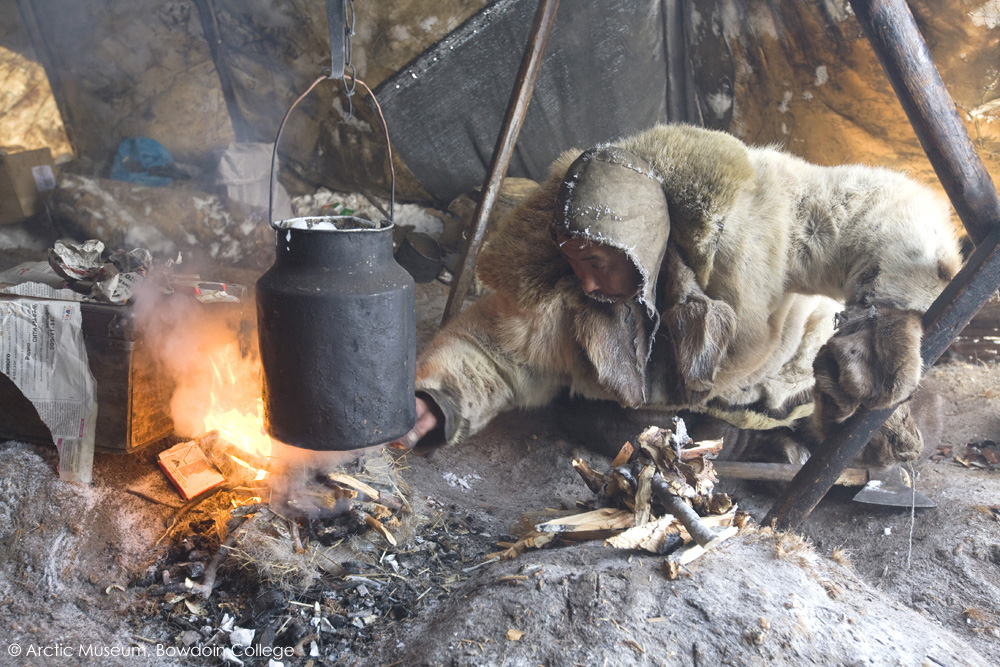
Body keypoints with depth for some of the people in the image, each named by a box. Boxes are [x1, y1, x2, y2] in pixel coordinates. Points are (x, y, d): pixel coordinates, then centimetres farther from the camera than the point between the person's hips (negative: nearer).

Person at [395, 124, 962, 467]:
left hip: (784, 372, -3)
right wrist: (436, 403, -36)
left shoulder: (737, 209, -39)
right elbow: (492, 348, -18)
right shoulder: (543, 289, -31)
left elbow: (872, 213, -37)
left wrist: (892, 304, -55)